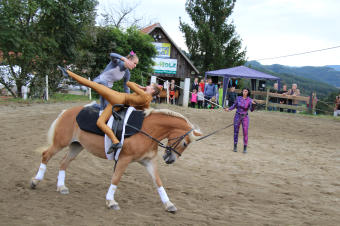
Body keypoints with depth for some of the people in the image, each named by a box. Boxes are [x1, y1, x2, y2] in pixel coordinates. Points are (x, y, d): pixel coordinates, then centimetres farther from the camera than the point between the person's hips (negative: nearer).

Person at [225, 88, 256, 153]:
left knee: (245, 133, -6)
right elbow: (234, 106, 10)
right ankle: (235, 146, 19)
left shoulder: (250, 100, -8)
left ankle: (245, 148, 5)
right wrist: (229, 109, -6)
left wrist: (253, 104, -37)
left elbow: (251, 110, -19)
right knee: (236, 132, 6)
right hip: (237, 116, 2)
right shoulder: (239, 98, -1)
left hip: (245, 117, -2)